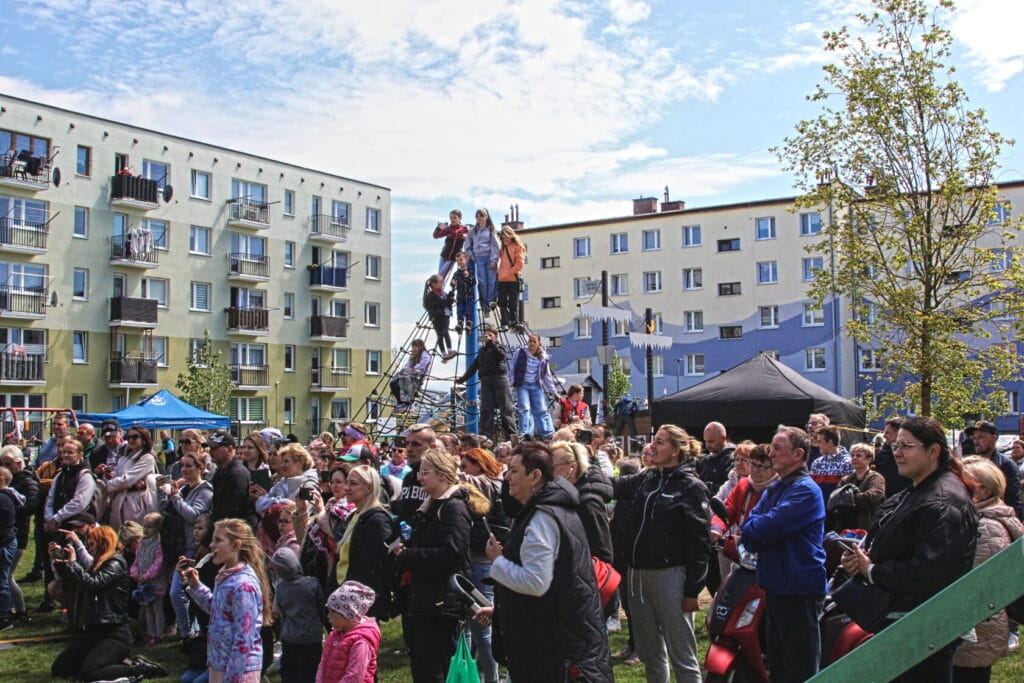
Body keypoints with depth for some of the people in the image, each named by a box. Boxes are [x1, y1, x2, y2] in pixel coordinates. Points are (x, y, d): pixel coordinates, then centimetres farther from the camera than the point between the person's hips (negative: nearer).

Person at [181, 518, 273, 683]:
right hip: (220, 664, 9)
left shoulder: (243, 585, -24)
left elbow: (244, 639, -24)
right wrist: (195, 586, 7)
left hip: (238, 669, -9)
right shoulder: (226, 575, 4)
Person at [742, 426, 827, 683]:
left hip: (800, 589, -9)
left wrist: (753, 529, -2)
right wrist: (761, 531, -12)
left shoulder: (805, 490, -14)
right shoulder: (774, 489, 15)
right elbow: (749, 531, 9)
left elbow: (768, 527, -22)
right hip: (775, 585, 9)